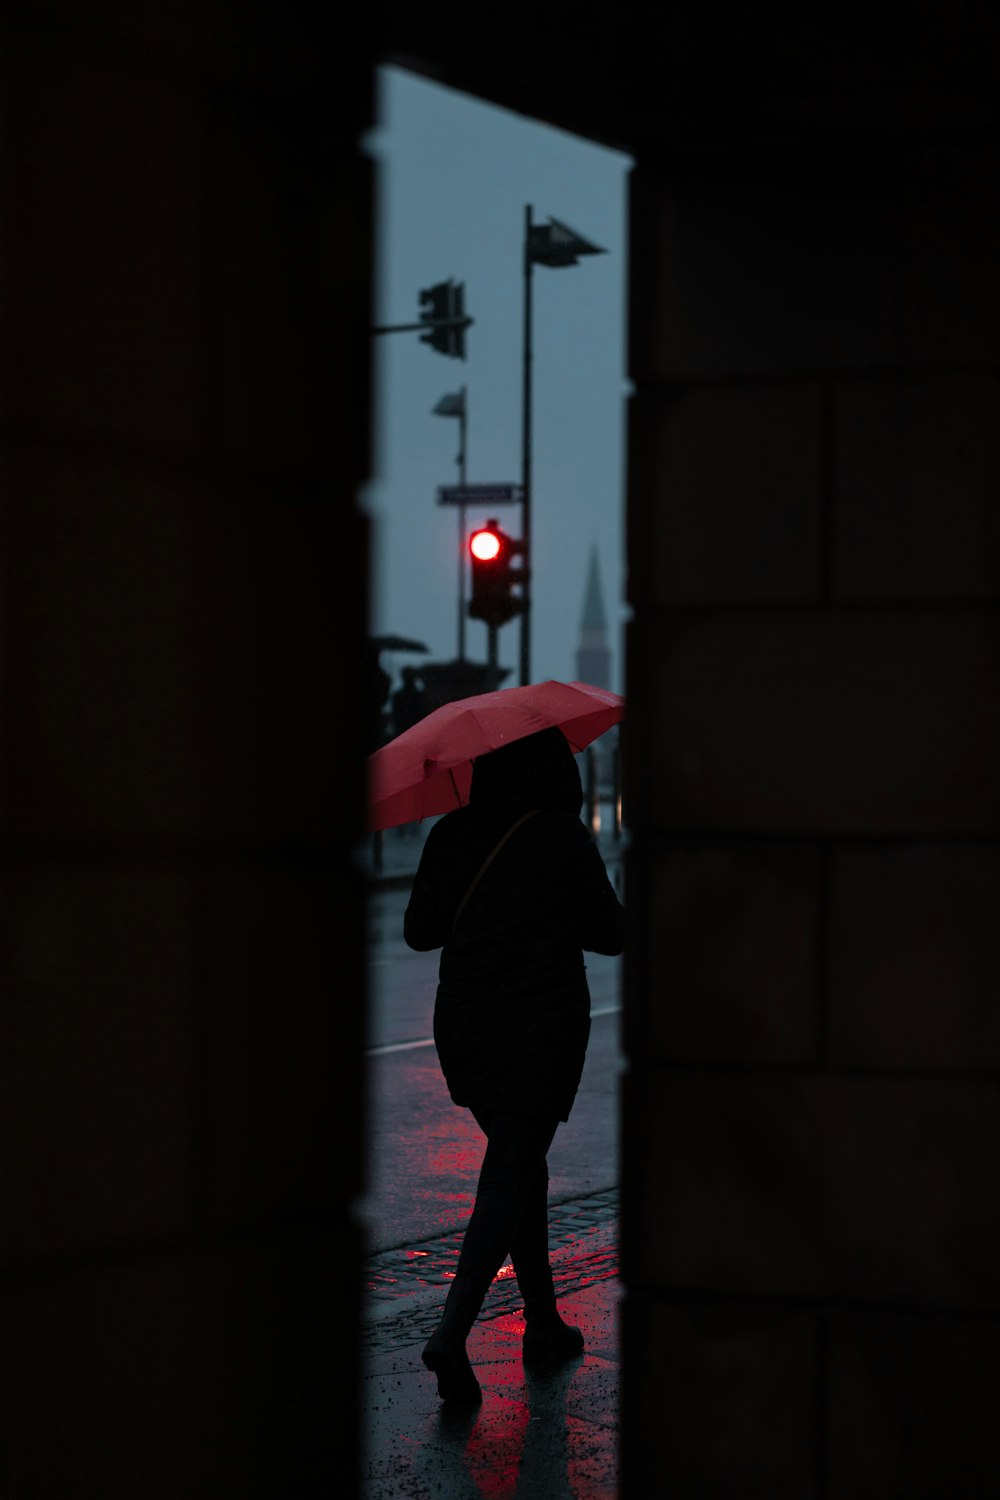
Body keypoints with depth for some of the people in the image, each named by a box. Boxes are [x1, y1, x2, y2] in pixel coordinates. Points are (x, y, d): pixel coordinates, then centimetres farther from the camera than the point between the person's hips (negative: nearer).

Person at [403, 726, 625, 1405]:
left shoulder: (450, 835, 0)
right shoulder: (564, 838, -10)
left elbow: (419, 931, 7)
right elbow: (612, 934, -4)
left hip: (464, 1022, 5)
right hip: (542, 1027, -5)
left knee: (521, 1166, 20)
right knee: (509, 1178, -4)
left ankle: (544, 1323, 27)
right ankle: (452, 1333, -19)